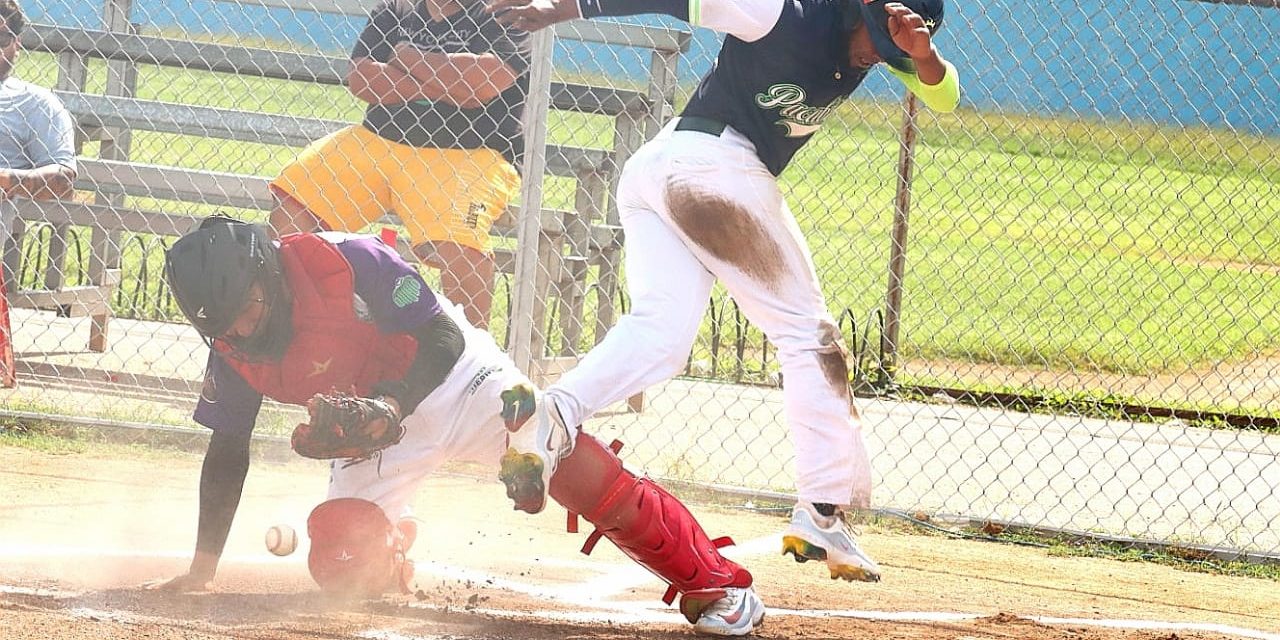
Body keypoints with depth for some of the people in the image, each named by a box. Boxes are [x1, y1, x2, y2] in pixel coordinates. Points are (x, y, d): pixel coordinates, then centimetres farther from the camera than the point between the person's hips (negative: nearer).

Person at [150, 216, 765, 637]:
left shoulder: (345, 263, -29)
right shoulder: (230, 348, -12)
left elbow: (443, 337, -24)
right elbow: (227, 452, -2)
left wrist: (392, 405, -39)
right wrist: (201, 568, -4)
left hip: (452, 378, -4)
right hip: (374, 418, 4)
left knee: (588, 478, -17)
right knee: (341, 565, -11)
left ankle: (713, 585, -4)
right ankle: (390, 546, 27)